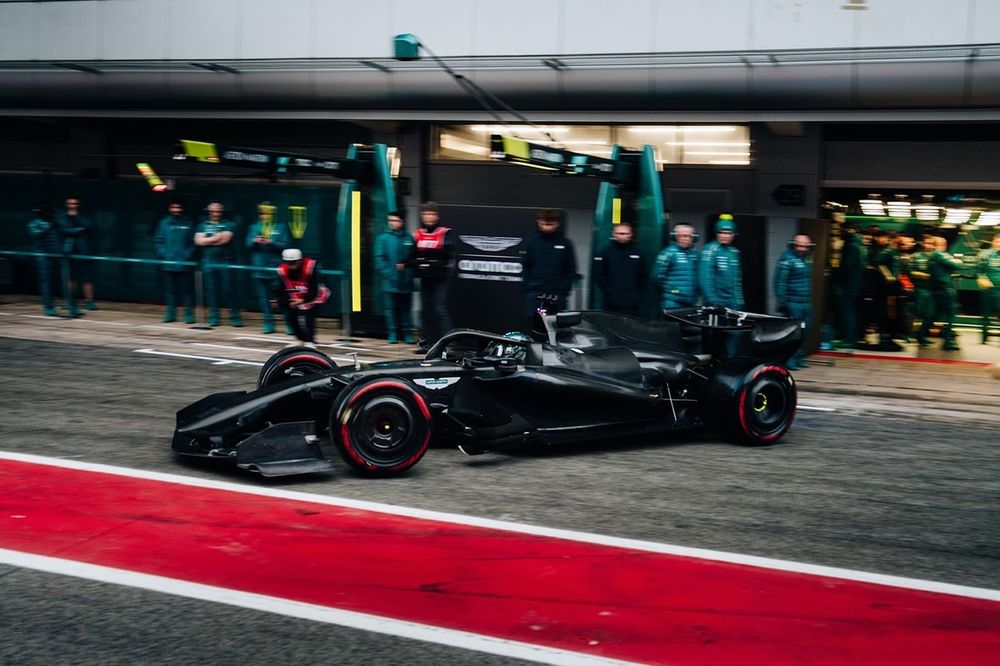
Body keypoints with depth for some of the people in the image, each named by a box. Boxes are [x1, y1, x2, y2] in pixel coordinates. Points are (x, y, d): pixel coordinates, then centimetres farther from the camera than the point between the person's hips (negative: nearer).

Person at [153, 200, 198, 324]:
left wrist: (189, 255, -12)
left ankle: (189, 314, 3)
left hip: (185, 265, -3)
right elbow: (158, 240, 9)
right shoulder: (164, 223, 8)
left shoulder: (189, 224, 1)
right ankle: (170, 313, 15)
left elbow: (194, 242, -1)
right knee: (171, 290, 8)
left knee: (186, 289, -1)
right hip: (169, 264, 3)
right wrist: (162, 253, -3)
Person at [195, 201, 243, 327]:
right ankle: (213, 317, 11)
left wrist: (208, 241, -3)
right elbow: (198, 241, 1)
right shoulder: (203, 225, 14)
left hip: (224, 261, -3)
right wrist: (216, 238, -4)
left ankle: (235, 317, -1)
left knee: (228, 289, -5)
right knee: (211, 290, 4)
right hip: (208, 262, 3)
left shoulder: (227, 224, 6)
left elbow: (225, 239, -10)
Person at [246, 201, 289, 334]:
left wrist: (270, 242, -20)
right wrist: (255, 241, -14)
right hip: (259, 268, 3)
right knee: (264, 297, 5)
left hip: (275, 268, -3)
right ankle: (268, 323, 10)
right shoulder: (254, 227, 12)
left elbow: (284, 245, -6)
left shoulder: (280, 228, 3)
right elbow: (248, 244, 7)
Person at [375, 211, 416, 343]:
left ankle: (407, 334, 12)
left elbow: (413, 258, 11)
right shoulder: (383, 238, 0)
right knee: (391, 308, 1)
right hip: (390, 280, -2)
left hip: (406, 280, 2)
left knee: (406, 308, 7)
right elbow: (379, 258, -3)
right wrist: (386, 273, -12)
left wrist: (406, 265, -4)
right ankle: (392, 334, 7)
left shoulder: (408, 238, 8)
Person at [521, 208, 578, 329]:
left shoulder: (565, 243, 5)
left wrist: (564, 290, -3)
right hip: (535, 294, 0)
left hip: (558, 295, 0)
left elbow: (571, 269, 6)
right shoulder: (531, 241, 5)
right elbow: (525, 267, 6)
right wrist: (529, 286, -4)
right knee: (533, 325, -4)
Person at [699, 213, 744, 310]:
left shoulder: (734, 252, 14)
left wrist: (739, 300, 15)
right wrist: (712, 300, -18)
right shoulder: (710, 250, -7)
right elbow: (705, 277, -14)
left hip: (733, 302, 6)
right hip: (716, 302, -6)